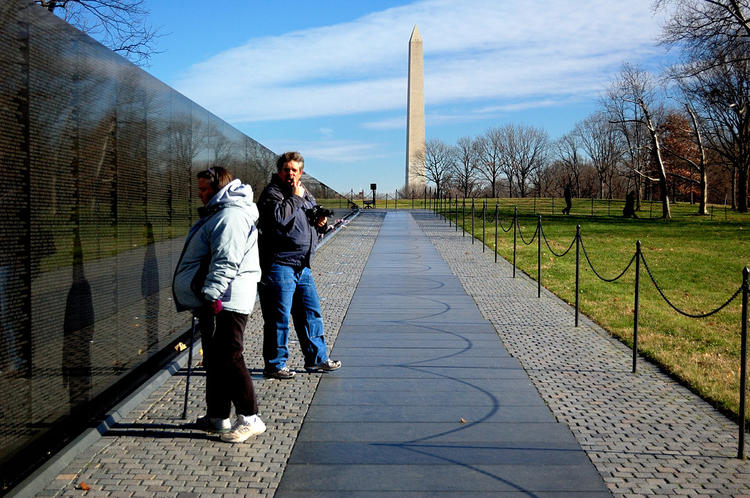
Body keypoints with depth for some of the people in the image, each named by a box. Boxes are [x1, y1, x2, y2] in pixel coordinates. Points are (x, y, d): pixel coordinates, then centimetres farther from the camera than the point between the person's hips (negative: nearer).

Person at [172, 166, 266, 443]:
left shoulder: (231, 216, -14)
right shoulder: (218, 214, 22)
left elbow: (226, 261, -24)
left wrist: (213, 294, -29)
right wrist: (208, 297, 29)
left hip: (226, 302, -11)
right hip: (214, 301, 11)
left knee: (228, 359, -9)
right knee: (214, 360, 15)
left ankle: (249, 419, -3)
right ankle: (218, 417, 25)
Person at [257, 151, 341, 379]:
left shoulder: (306, 195, 18)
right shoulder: (271, 193, -6)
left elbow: (310, 229, 27)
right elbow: (278, 217, -27)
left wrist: (321, 223, 5)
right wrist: (295, 197, -16)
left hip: (302, 266, 8)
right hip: (279, 265, -8)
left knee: (311, 313, 13)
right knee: (279, 318, -2)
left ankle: (317, 358, 25)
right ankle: (274, 365, 9)